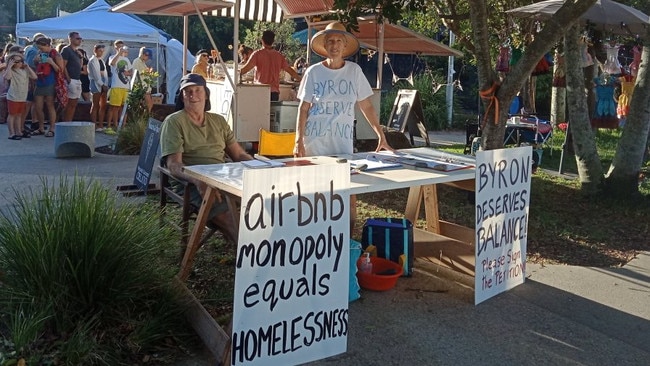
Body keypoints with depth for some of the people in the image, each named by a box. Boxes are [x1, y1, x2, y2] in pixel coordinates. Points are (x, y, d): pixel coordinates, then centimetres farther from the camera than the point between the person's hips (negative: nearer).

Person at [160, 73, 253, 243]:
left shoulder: (218, 121, 22)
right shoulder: (174, 121, 6)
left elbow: (239, 155, 22)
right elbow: (174, 164, -5)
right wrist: (197, 179, -26)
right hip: (193, 183, -5)